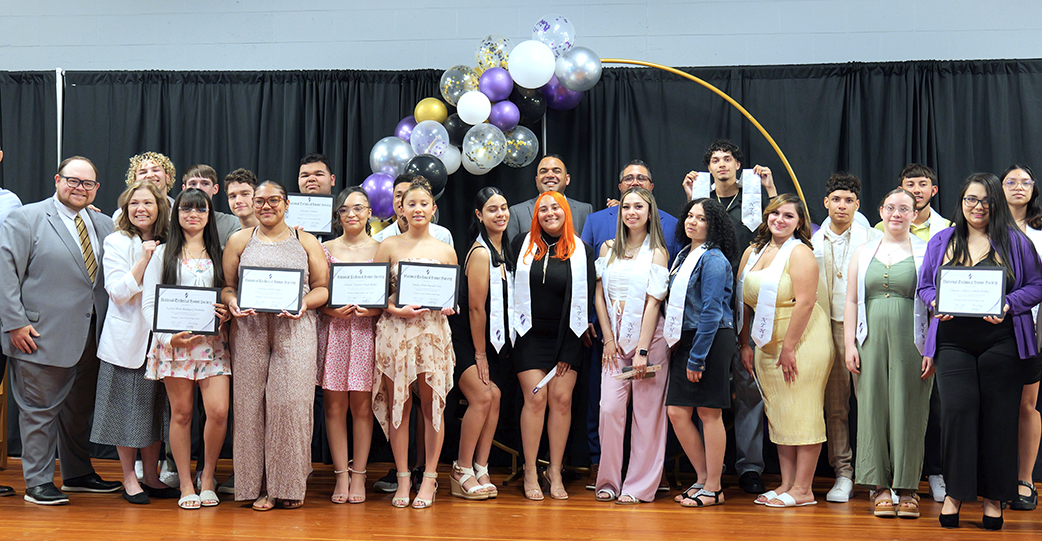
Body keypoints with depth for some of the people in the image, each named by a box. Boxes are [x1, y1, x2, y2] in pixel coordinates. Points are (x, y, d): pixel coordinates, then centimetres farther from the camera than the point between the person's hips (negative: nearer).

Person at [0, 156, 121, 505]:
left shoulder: (105, 226, 12)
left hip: (91, 337, 6)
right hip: (42, 337, -6)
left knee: (80, 408, 16)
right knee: (40, 410, 2)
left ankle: (77, 474, 29)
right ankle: (38, 483, 11)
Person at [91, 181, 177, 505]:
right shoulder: (117, 242, -5)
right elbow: (118, 292, -14)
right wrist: (145, 259, -18)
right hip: (126, 338, -4)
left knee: (155, 407, 9)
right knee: (128, 407, 2)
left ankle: (151, 475, 19)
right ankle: (129, 477, 13)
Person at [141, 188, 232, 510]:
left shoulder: (219, 254, 13)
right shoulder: (163, 254, 7)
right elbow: (148, 304, 3)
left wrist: (227, 313, -5)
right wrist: (169, 337, -11)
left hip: (212, 341, 1)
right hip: (174, 341, -1)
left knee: (218, 411, -11)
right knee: (181, 413, 1)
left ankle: (207, 476, 9)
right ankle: (186, 484, 11)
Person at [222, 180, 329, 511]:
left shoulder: (306, 242, 13)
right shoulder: (239, 241, 15)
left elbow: (323, 287, 9)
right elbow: (227, 285, 14)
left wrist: (304, 302, -10)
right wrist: (231, 301, -8)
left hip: (295, 330, -1)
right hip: (250, 330, 1)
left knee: (290, 401, -8)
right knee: (251, 402, -2)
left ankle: (289, 484, 3)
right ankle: (258, 485, 5)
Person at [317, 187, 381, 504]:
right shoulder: (326, 249, 9)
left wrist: (374, 309, -12)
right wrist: (332, 310, -11)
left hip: (367, 331, -1)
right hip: (333, 330, 1)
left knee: (362, 404, -1)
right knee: (334, 404, -1)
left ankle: (358, 475, 7)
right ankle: (341, 475, 6)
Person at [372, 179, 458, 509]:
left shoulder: (446, 251, 9)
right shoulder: (389, 247, 6)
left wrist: (449, 306, -6)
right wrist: (397, 310, -12)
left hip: (433, 332, 1)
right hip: (395, 330, -1)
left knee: (432, 404, 1)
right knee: (397, 404, 1)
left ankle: (429, 478, 10)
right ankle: (403, 478, 10)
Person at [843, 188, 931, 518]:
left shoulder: (926, 253, 4)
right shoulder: (863, 253, 13)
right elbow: (852, 301, 12)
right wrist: (849, 343, 3)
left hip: (911, 341, -2)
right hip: (872, 340, 3)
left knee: (908, 409, -1)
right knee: (873, 407, 1)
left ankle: (907, 487, 7)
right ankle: (880, 486, 7)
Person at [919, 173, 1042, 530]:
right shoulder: (942, 241, 14)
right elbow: (925, 285, 17)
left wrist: (1008, 305, -11)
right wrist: (936, 302, -5)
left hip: (1000, 342, -1)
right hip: (953, 342, 1)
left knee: (998, 416, -1)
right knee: (957, 409, -10)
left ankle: (993, 495, 10)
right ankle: (955, 492, 1)